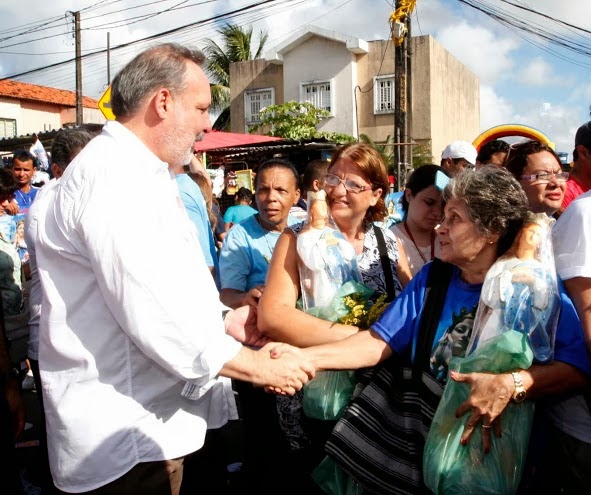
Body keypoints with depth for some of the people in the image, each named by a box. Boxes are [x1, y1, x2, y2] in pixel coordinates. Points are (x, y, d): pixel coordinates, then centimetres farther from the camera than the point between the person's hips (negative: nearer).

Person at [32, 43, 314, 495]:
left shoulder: (136, 173, 15)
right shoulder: (116, 176, -20)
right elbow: (159, 318, -27)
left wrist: (226, 321, 10)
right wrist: (262, 367, -16)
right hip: (126, 442, -10)